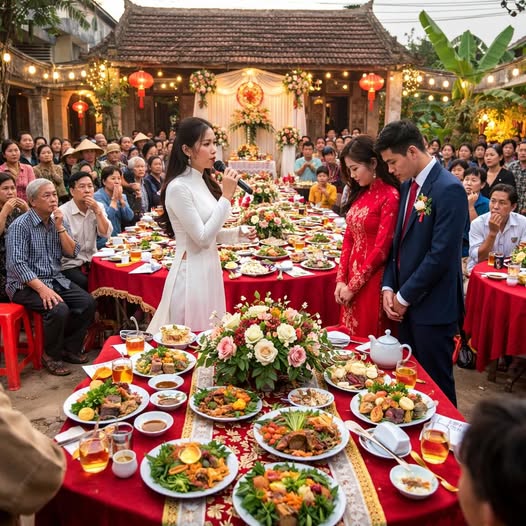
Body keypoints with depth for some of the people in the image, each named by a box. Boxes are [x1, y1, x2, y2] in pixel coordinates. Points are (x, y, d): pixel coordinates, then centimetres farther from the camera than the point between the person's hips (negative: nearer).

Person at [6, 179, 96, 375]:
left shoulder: (59, 221, 7)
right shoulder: (20, 226, -12)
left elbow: (72, 253, 0)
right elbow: (17, 264, -21)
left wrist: (60, 227, -12)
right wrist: (42, 289, -29)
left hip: (56, 280, 6)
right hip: (26, 285, -6)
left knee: (87, 303, -14)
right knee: (59, 309, -30)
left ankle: (70, 348, 6)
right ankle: (51, 356, -5)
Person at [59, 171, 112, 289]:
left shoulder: (98, 206, 6)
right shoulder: (63, 212, -9)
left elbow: (106, 234, -7)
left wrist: (97, 211, -13)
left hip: (92, 261, 4)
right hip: (70, 265, -4)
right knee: (86, 285, -28)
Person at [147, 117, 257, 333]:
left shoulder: (204, 182, 9)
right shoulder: (179, 187, -17)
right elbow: (202, 238, -20)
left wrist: (239, 233, 1)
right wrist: (226, 196, -19)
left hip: (211, 268, 9)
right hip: (191, 273, -8)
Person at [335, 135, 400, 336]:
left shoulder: (390, 197, -14)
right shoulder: (359, 193, 10)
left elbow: (381, 249, -16)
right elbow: (349, 238, 9)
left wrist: (353, 286, -11)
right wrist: (341, 279, 1)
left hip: (372, 280, -7)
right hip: (352, 276, 7)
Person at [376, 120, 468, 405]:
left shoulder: (449, 189, -17)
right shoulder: (407, 186, 9)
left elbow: (441, 254, -21)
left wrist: (405, 296, -13)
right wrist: (389, 288, 2)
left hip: (432, 306, -7)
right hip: (406, 302, 8)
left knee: (435, 385, 7)